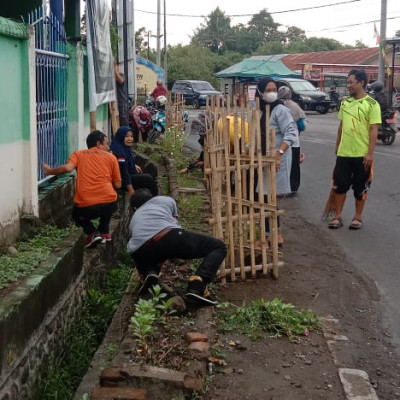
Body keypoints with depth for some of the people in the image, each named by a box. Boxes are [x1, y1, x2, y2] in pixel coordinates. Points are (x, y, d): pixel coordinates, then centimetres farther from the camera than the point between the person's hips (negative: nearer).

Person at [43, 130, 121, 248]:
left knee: (77, 214, 34)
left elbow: (67, 168, -6)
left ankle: (92, 233, 10)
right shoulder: (111, 157, 14)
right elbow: (117, 185, 12)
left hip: (86, 207, 0)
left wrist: (49, 171, 11)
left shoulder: (78, 154, 14)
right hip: (109, 204, 1)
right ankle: (104, 232, 28)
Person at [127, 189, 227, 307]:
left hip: (140, 251, 4)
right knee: (219, 247, 14)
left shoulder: (134, 219, 39)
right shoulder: (166, 200, 37)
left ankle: (150, 274, 6)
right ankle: (197, 286, -11)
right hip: (169, 238, -3)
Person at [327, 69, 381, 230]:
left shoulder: (372, 104, -9)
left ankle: (357, 217, 20)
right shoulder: (345, 102, 7)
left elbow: (374, 130, -12)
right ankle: (337, 216, 18)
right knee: (339, 185, 7)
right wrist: (337, 146, 16)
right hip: (343, 153, 4)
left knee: (360, 188, 7)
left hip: (362, 155, -4)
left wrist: (370, 153, -16)